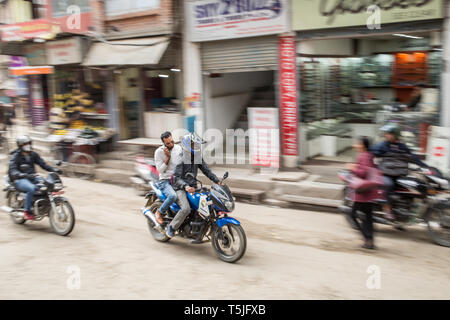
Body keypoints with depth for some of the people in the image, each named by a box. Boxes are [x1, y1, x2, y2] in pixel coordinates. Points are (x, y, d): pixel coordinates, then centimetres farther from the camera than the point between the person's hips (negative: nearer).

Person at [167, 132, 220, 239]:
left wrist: (217, 181, -4)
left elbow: (206, 170, 10)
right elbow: (176, 177, -18)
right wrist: (185, 186, -35)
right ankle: (171, 227, -5)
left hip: (193, 187, 7)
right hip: (181, 188, -7)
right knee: (186, 209, -29)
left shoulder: (198, 157, 8)